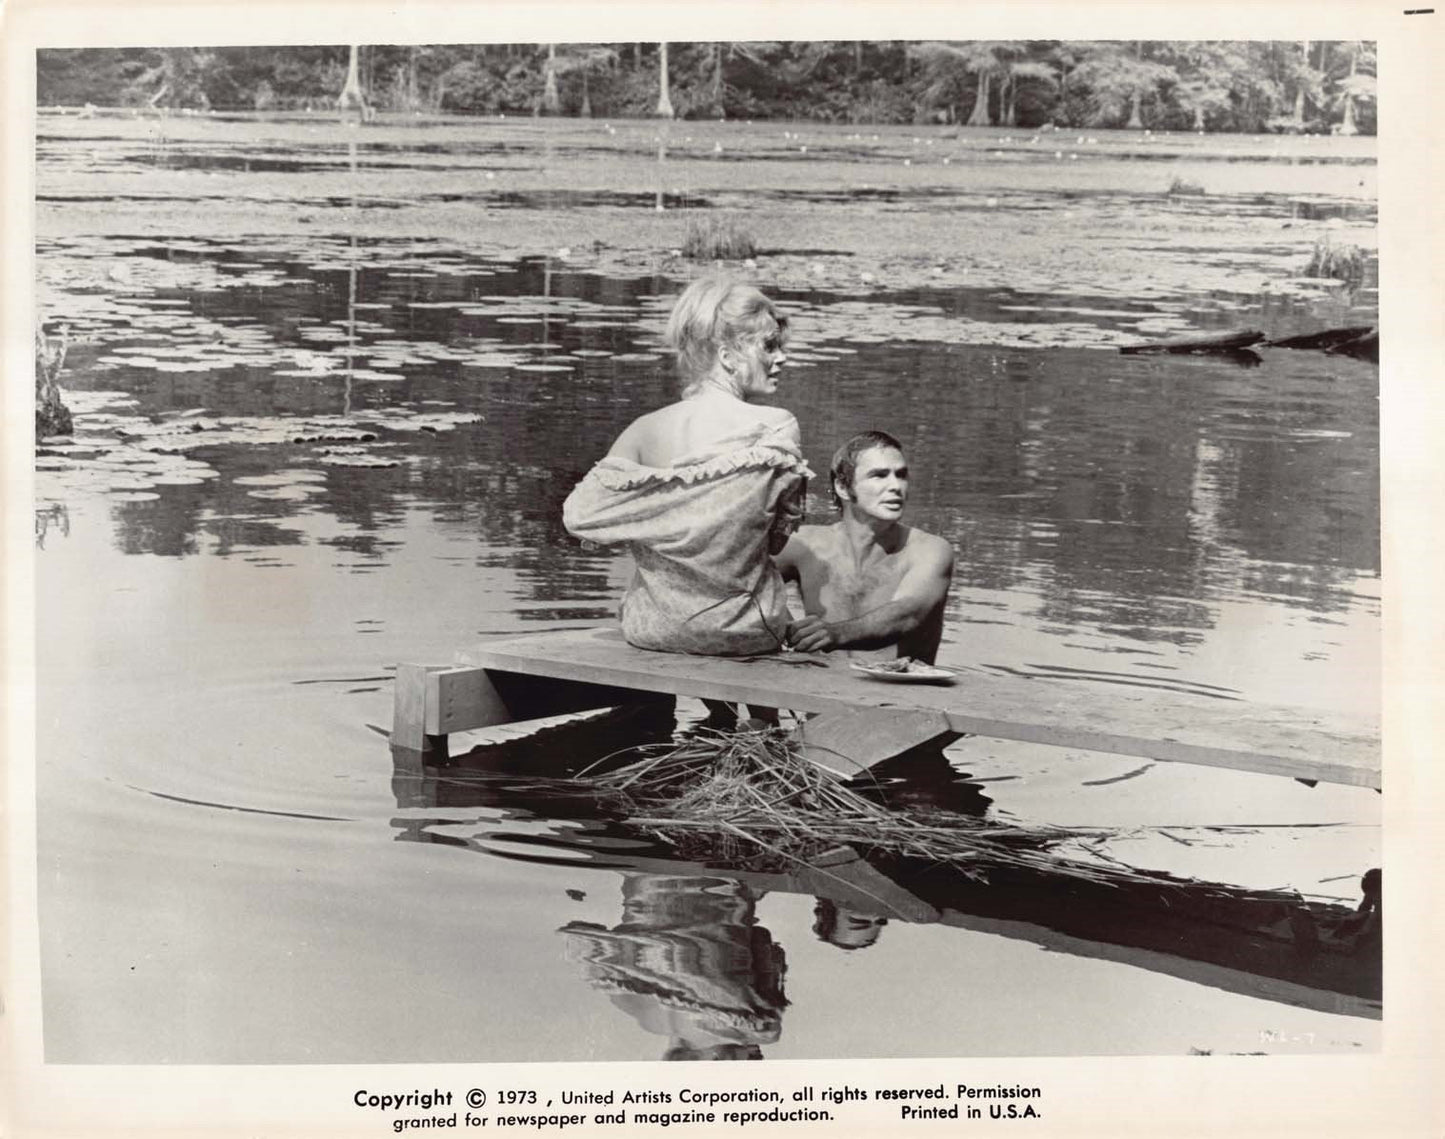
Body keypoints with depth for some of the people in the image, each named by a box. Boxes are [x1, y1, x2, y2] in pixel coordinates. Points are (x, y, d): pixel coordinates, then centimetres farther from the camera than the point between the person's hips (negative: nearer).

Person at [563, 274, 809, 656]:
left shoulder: (647, 431, -11)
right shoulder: (778, 429, -14)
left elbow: (579, 514, -9)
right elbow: (776, 539, -5)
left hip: (655, 631, 1)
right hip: (746, 633, -1)